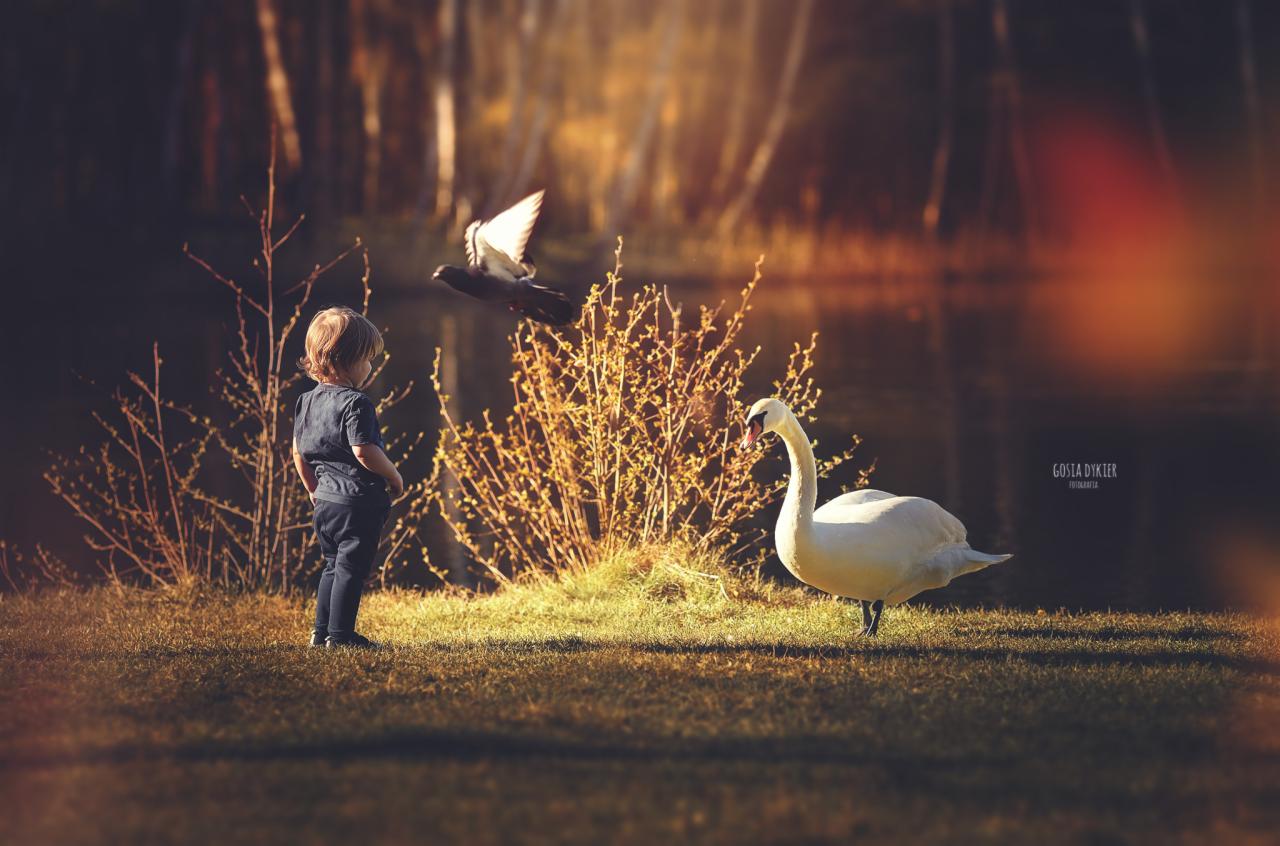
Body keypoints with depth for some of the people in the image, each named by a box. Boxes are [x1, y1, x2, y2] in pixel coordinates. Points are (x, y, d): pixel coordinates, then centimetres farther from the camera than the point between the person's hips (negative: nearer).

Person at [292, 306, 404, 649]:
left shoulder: (307, 401, 9)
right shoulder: (355, 403, -17)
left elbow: (299, 453, 15)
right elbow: (363, 451, -23)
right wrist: (394, 476, -8)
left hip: (325, 501, 8)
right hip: (358, 500, -8)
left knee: (333, 565, 18)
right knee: (352, 568, -3)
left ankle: (322, 632, 20)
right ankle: (340, 634, -3)